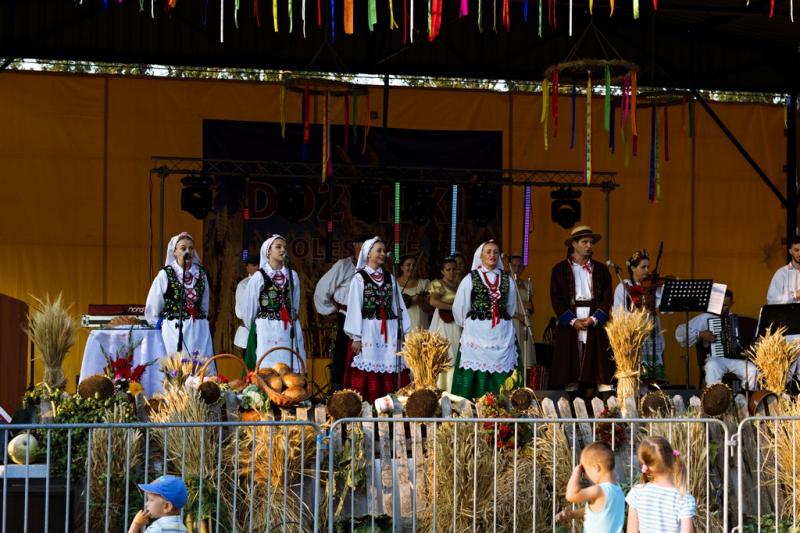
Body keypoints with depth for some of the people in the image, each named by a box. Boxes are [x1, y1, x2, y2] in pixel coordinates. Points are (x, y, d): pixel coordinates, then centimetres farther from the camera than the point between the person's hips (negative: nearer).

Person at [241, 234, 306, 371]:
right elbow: (249, 308, 7)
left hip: (288, 332, 3)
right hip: (266, 332, -3)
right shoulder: (259, 277, -2)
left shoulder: (292, 276, 9)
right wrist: (253, 327, 17)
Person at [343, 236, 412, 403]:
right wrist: (356, 337, -9)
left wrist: (404, 331, 7)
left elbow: (398, 306, 13)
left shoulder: (390, 278, 13)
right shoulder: (359, 278, 0)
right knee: (368, 375, -5)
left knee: (389, 375, 0)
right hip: (368, 332, -4)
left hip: (389, 333, 4)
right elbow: (354, 308, -4)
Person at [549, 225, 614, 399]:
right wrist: (572, 321, -10)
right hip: (570, 325, -1)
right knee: (570, 366, -3)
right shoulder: (560, 269, 8)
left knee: (601, 370, -5)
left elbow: (607, 298, 6)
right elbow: (556, 299, 1)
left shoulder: (600, 270, 14)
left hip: (596, 325, 1)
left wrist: (594, 319, -9)